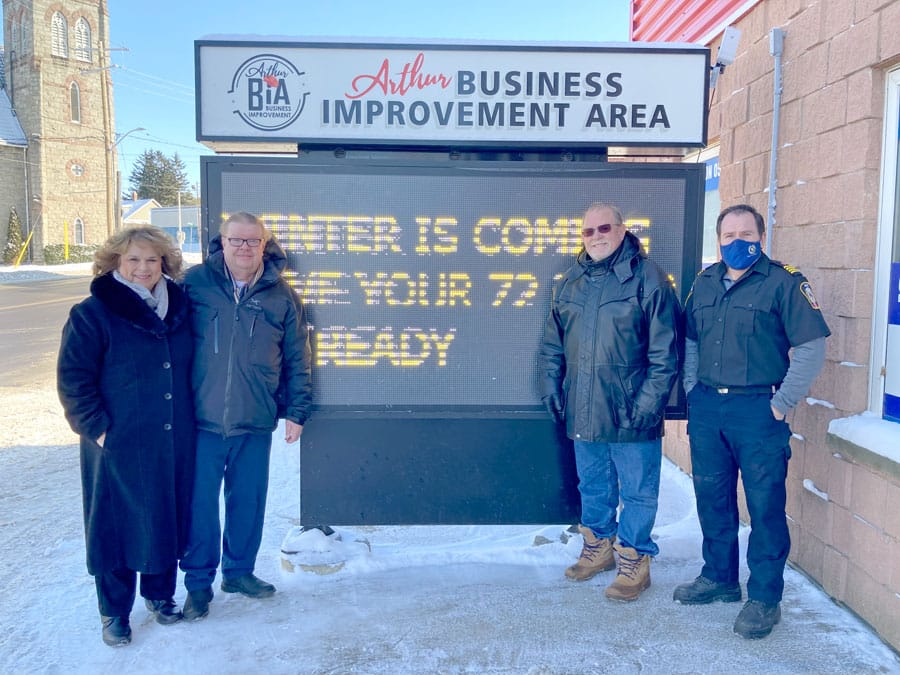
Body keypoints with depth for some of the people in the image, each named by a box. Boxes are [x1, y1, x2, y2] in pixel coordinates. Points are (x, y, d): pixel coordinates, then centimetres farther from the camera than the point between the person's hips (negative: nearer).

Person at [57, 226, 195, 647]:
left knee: (168, 518, 15)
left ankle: (160, 593, 35)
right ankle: (114, 612, 25)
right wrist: (97, 428, -14)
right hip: (119, 445, -4)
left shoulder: (179, 307, 6)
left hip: (174, 443, 4)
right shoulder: (93, 314, -9)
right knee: (118, 526, 7)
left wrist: (190, 416, 11)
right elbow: (73, 378, -9)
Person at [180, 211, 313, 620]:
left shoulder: (281, 295, 2)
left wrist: (296, 410, 4)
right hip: (201, 420, -1)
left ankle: (239, 570, 34)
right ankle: (198, 582, 25)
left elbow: (296, 359, 7)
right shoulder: (195, 283, -3)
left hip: (256, 422, 2)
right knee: (200, 503, 7)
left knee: (249, 501, 14)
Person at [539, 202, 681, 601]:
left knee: (637, 490, 7)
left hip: (630, 414, -5)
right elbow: (552, 344, 16)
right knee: (592, 486, 19)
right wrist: (551, 386, 8)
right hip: (583, 411, 5)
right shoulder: (570, 283, 9)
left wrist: (648, 403, -16)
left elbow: (664, 352, -12)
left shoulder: (648, 279, -9)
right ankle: (597, 547, 37)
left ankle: (634, 561, 24)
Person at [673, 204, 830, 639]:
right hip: (706, 408, 6)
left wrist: (781, 403, -12)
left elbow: (811, 347, -11)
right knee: (712, 497, 15)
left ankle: (764, 597, 17)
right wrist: (692, 388, 9)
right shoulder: (705, 282, 10)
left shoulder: (783, 282, -7)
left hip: (757, 410, -5)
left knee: (765, 504, 2)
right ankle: (719, 578, 33)